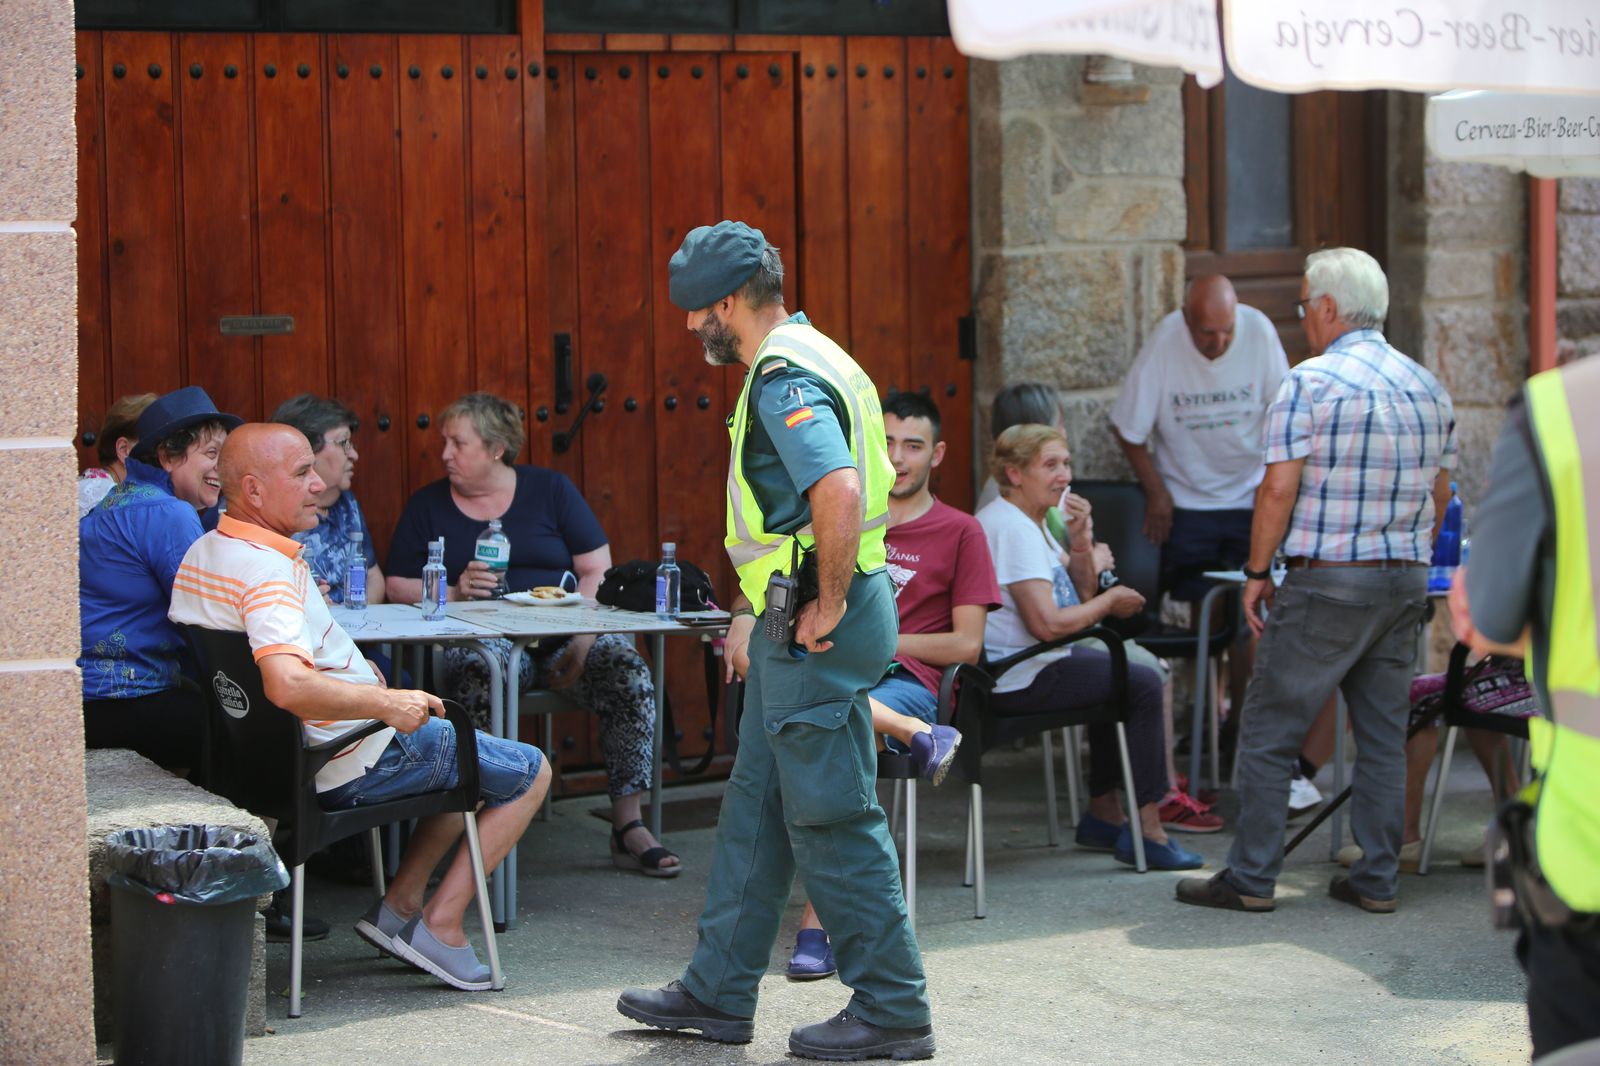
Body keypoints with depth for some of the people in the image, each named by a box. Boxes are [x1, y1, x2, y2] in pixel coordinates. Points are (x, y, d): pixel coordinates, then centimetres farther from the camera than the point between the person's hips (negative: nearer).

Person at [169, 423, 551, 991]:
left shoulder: (200, 556, 5)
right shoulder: (268, 569, -27)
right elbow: (288, 686, -42)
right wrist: (386, 703, -31)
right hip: (352, 764, -10)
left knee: (466, 752, 30)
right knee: (530, 773, 4)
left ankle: (400, 905, 22)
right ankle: (441, 924, 2)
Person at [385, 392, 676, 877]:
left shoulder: (550, 489, 11)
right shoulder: (427, 505, 14)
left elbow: (599, 572, 6)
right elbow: (396, 587, 11)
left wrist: (579, 644, -10)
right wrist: (455, 592, -8)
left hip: (563, 633, 1)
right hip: (482, 636, -1)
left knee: (627, 671, -28)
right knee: (482, 675, -38)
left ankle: (628, 825, -23)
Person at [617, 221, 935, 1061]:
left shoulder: (785, 381, -17)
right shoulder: (803, 361, 16)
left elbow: (839, 491, -33)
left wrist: (829, 604, -22)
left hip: (816, 630, -11)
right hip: (795, 624, 11)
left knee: (831, 818, -4)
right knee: (755, 809, 16)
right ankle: (718, 992, 24)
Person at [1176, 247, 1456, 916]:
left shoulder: (1311, 382, -10)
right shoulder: (1429, 388, 11)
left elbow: (1279, 489, -14)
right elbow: (1438, 499, 15)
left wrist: (1258, 573, -6)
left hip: (1326, 583, -6)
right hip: (1406, 583, 7)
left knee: (1269, 733, 1)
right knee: (1383, 736, 11)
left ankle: (1251, 879, 3)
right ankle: (1377, 879, 13)